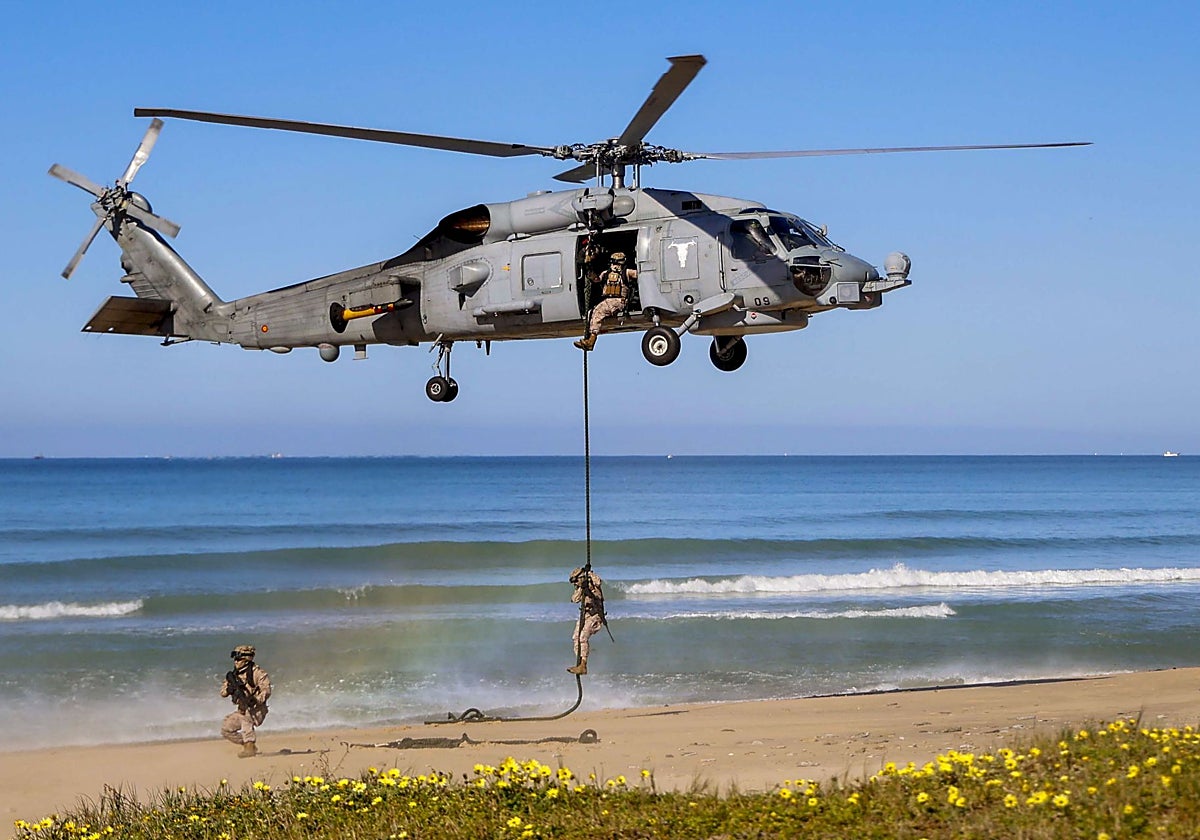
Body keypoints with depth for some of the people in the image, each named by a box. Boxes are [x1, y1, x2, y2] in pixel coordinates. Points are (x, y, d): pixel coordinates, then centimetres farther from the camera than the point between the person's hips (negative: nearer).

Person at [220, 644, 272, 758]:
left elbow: (266, 691, -21)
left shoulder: (257, 673, -11)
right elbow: (223, 693, 7)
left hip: (256, 710, -8)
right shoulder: (234, 675, 9)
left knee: (245, 718, -37)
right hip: (242, 711, 8)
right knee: (226, 730, -3)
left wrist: (255, 700, -37)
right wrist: (230, 688, -16)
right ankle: (246, 744, 12)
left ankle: (250, 748, -35)